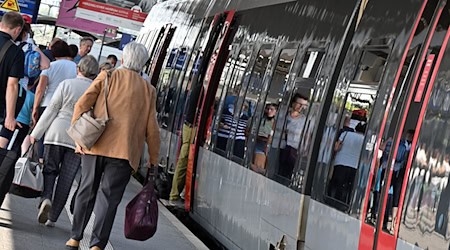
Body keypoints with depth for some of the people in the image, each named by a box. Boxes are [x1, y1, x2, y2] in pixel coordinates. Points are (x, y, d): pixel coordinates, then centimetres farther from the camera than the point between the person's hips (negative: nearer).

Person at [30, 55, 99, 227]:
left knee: (49, 170, 12)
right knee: (66, 179, 6)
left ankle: (46, 198, -16)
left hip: (58, 133, -1)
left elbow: (51, 110, -3)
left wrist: (36, 134, 2)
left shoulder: (67, 84, -3)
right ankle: (52, 218, 8)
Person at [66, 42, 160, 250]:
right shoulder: (148, 90, 8)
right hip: (124, 152, -1)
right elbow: (152, 129, 6)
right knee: (109, 197, 0)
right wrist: (153, 159, 14)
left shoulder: (107, 77, 7)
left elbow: (82, 104, -2)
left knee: (87, 192, 13)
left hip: (95, 146, 1)